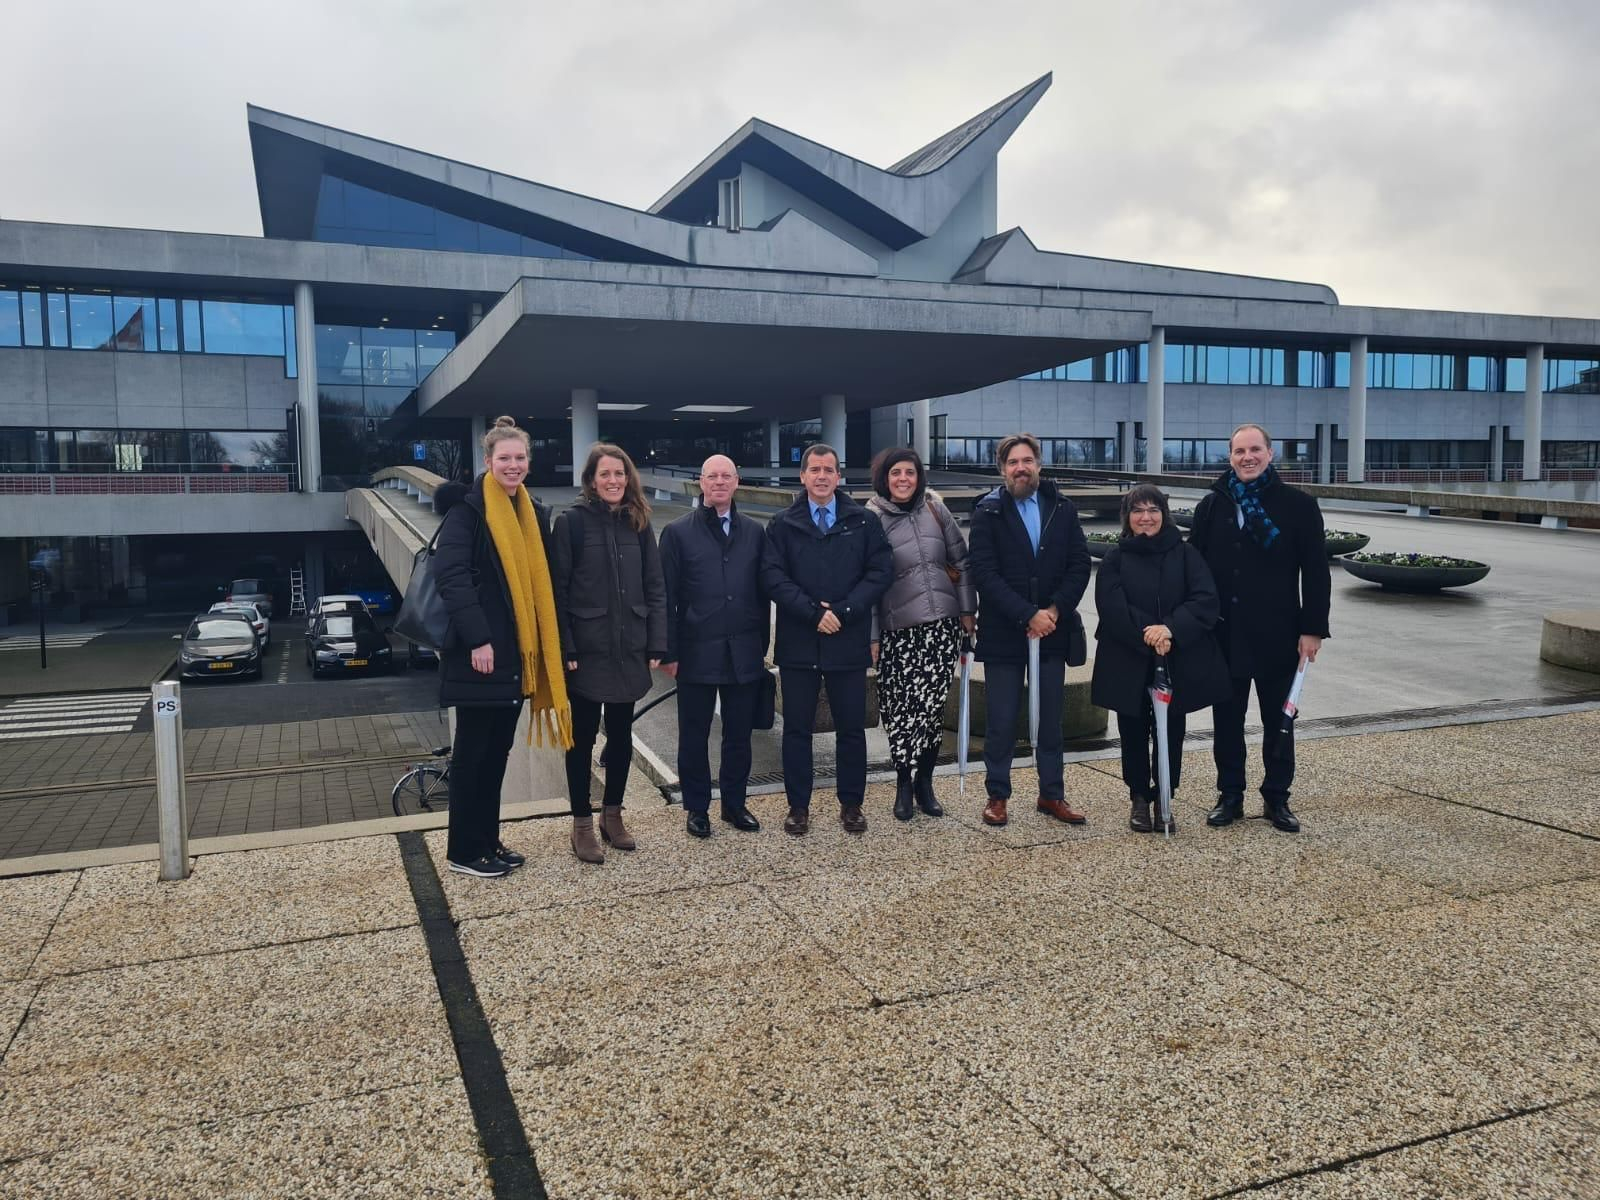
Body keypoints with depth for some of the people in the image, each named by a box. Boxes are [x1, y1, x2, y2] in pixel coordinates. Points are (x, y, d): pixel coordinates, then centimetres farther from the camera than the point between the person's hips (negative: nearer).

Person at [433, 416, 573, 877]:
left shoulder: (533, 514, 14)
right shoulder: (467, 509, -9)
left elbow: (542, 584, 16)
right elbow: (452, 576, -19)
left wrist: (550, 646, 10)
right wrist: (477, 639, -25)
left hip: (517, 653, 7)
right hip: (479, 653, -7)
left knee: (497, 751, 14)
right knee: (472, 752, 2)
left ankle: (489, 841, 25)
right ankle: (464, 851, 12)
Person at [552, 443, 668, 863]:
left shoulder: (638, 523, 6)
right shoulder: (572, 522, -6)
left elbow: (654, 588, 6)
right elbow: (557, 591, -8)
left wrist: (656, 645, 0)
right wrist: (564, 648, -14)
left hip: (628, 650, 4)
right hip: (587, 650, -4)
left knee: (621, 734, 13)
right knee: (583, 736, 7)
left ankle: (612, 815, 28)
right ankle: (582, 823, 18)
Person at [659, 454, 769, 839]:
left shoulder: (753, 532, 7)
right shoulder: (678, 532, -1)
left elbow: (762, 593, 9)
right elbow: (667, 597, -3)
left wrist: (762, 645, 6)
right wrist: (669, 652, -7)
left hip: (744, 654, 3)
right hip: (697, 653, -2)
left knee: (739, 735, 12)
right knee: (694, 735, 8)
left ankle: (734, 803, 26)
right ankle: (697, 807, 22)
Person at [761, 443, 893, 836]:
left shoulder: (864, 522, 5)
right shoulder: (782, 524, 5)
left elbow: (881, 571, -2)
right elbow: (773, 576, -4)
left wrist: (842, 611, -13)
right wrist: (813, 612, -15)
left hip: (848, 641, 0)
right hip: (798, 642, 0)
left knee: (851, 727, 8)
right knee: (797, 729, 7)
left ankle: (851, 805, 22)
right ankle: (798, 806, 19)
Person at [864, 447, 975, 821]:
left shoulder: (935, 509, 6)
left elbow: (960, 560, 12)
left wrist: (967, 609, 8)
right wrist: (870, 636, -5)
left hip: (943, 625, 3)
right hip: (898, 630, -3)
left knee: (933, 706, 3)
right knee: (902, 708, -1)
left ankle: (925, 781, 20)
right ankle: (903, 784, 17)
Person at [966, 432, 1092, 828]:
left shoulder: (1062, 509, 5)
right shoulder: (988, 512, -4)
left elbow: (1080, 565, 1)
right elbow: (985, 573, -11)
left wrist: (1054, 610, -12)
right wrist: (1027, 615, -18)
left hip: (1053, 631, 3)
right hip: (1003, 633, -3)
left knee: (1050, 718, 11)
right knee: (1001, 720, 4)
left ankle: (1052, 795, 22)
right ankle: (997, 795, 17)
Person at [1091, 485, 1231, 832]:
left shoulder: (1185, 554, 5)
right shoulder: (1115, 559, 3)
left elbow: (1205, 599, -7)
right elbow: (1112, 607, -10)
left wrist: (1171, 628, -21)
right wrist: (1146, 635, -21)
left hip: (1178, 662, 1)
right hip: (1128, 664, 0)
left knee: (1171, 732, 5)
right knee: (1134, 733, 7)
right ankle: (1139, 799, 22)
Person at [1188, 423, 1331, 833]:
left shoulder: (1298, 505, -2)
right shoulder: (1212, 506, 5)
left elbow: (1315, 572, -3)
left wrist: (1313, 629, -8)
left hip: (1277, 635, -2)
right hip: (1224, 634, 2)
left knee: (1278, 721, 9)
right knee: (1227, 720, 9)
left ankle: (1277, 798, 22)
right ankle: (1230, 795, 20)